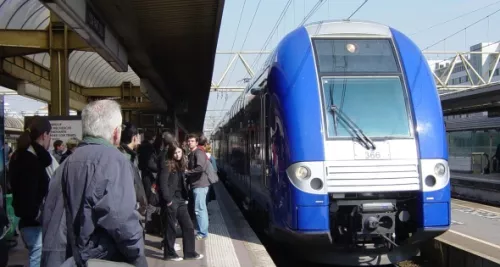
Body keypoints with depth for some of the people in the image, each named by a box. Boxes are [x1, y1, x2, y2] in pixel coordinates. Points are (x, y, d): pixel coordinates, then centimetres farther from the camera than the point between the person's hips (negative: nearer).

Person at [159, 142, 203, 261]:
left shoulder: (181, 165, 13)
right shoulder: (168, 166, -10)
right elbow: (163, 183, -17)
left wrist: (186, 198, 9)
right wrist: (168, 200, -18)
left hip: (181, 200, 8)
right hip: (171, 201, -7)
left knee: (188, 226, 8)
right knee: (171, 228, 2)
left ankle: (189, 252, 17)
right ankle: (169, 253, 14)